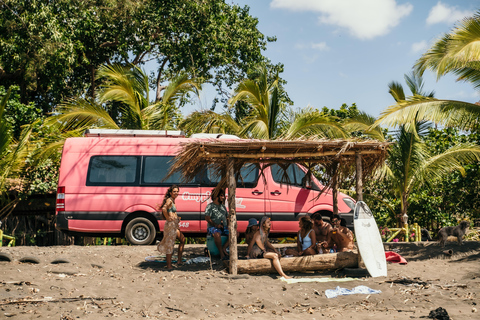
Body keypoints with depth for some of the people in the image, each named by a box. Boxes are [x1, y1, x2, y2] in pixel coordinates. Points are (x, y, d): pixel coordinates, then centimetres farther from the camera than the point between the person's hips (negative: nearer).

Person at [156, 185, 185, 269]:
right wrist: (168, 218, -22)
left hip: (175, 225, 10)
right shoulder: (169, 200, -14)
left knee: (182, 239, 17)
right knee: (170, 244, -5)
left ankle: (179, 260, 21)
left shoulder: (172, 201, 15)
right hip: (170, 224, -10)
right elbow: (164, 209, -32)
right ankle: (169, 265, 1)